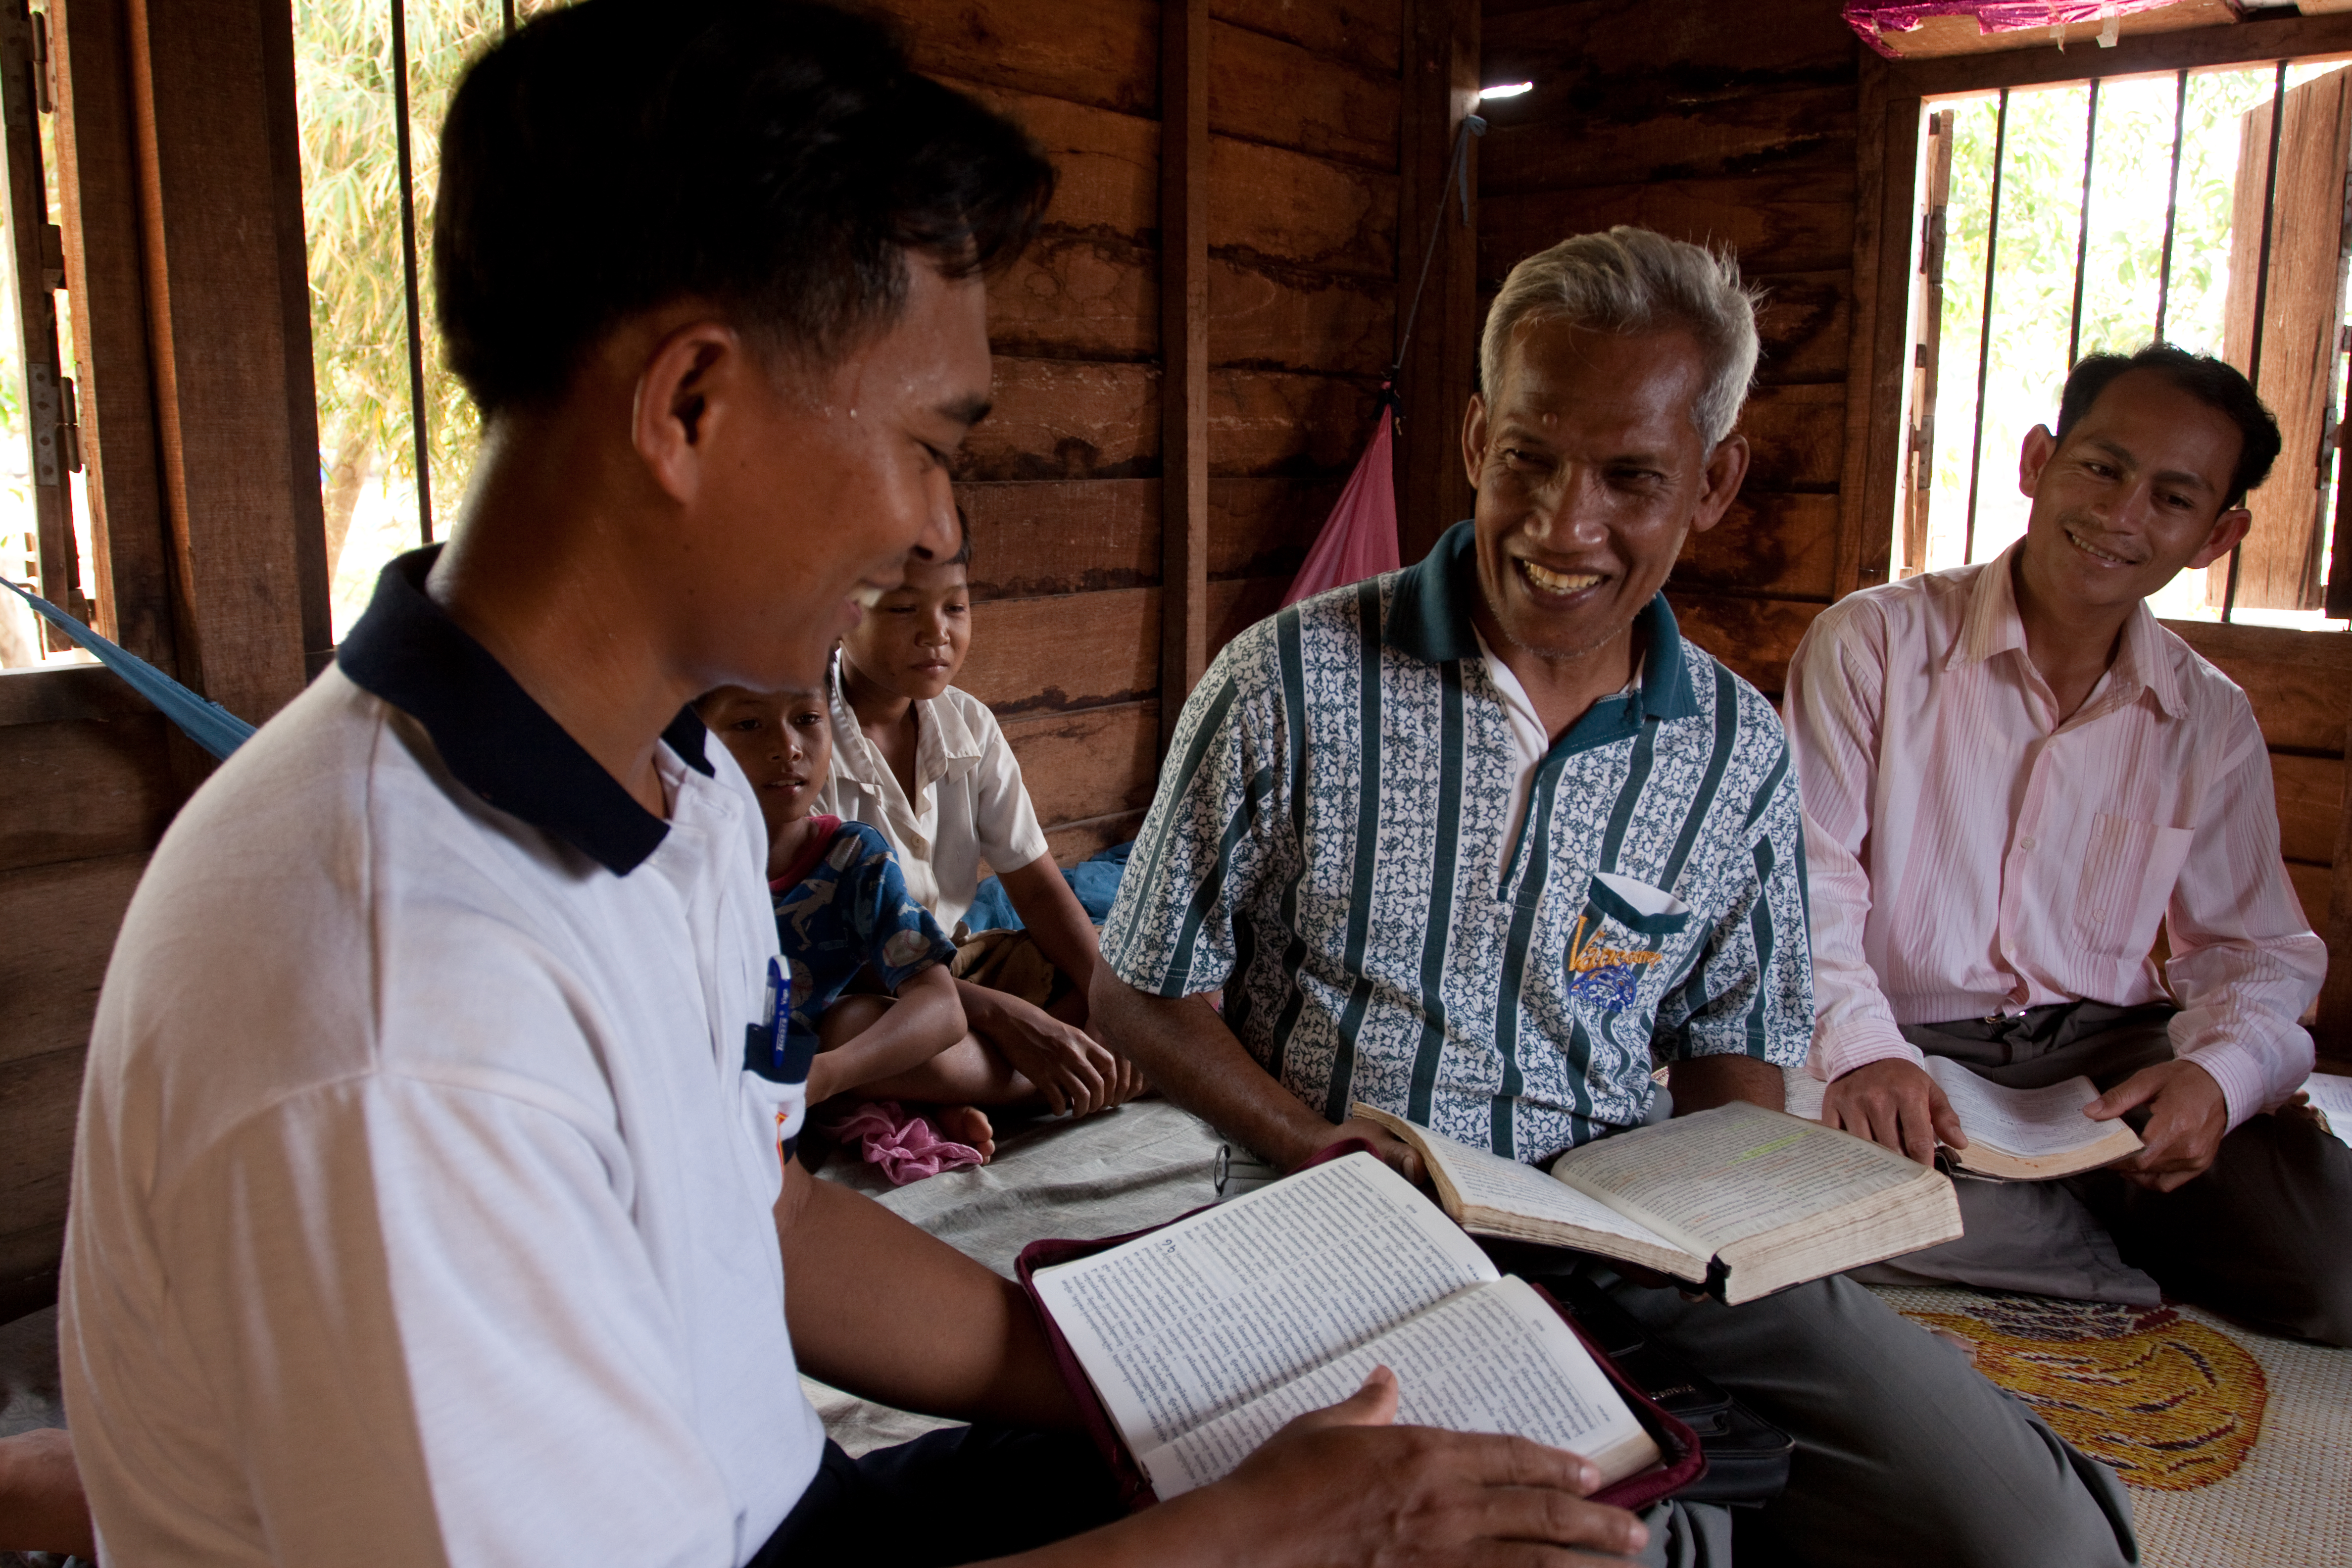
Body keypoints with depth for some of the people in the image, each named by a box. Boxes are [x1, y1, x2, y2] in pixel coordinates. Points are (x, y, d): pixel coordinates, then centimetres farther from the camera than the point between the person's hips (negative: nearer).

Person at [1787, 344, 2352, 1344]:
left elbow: (2257, 950, 12)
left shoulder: (2212, 723, 11)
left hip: (2114, 1054, 3)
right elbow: (1807, 883, -10)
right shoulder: (1871, 643, -3)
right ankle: (2128, 1268, -8)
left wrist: (2220, 1072, -12)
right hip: (1910, 1049, -2)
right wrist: (1862, 1050, -29)